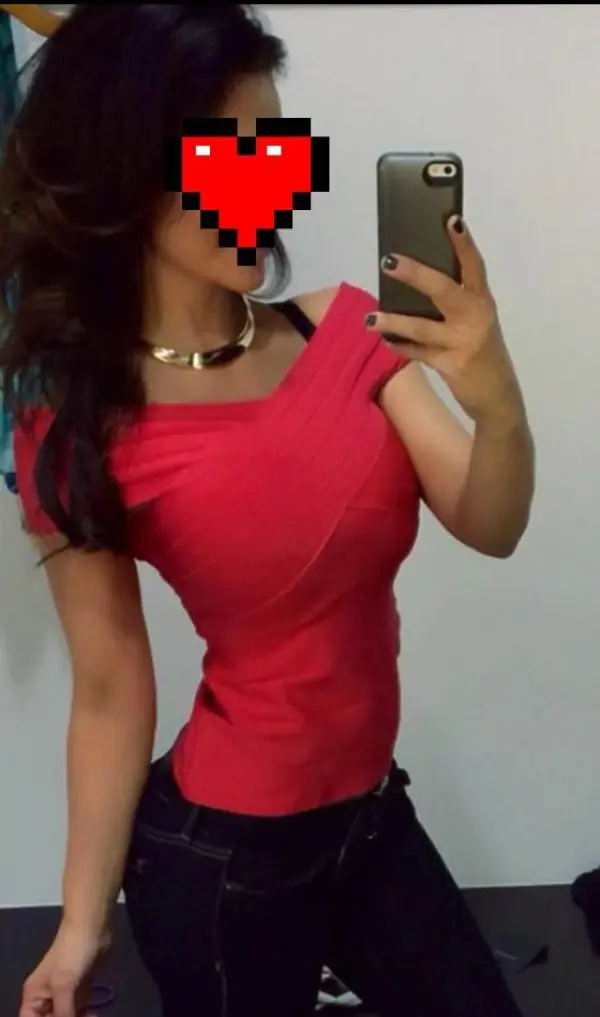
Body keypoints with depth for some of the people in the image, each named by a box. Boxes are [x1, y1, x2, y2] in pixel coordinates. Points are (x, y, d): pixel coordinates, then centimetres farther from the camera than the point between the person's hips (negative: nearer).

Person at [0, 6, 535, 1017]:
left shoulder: (346, 328, -5)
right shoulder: (81, 435, -16)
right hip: (221, 850, -4)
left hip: (369, 813, 5)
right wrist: (82, 924, -7)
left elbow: (489, 528, -12)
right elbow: (110, 697, -11)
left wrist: (499, 403, -32)